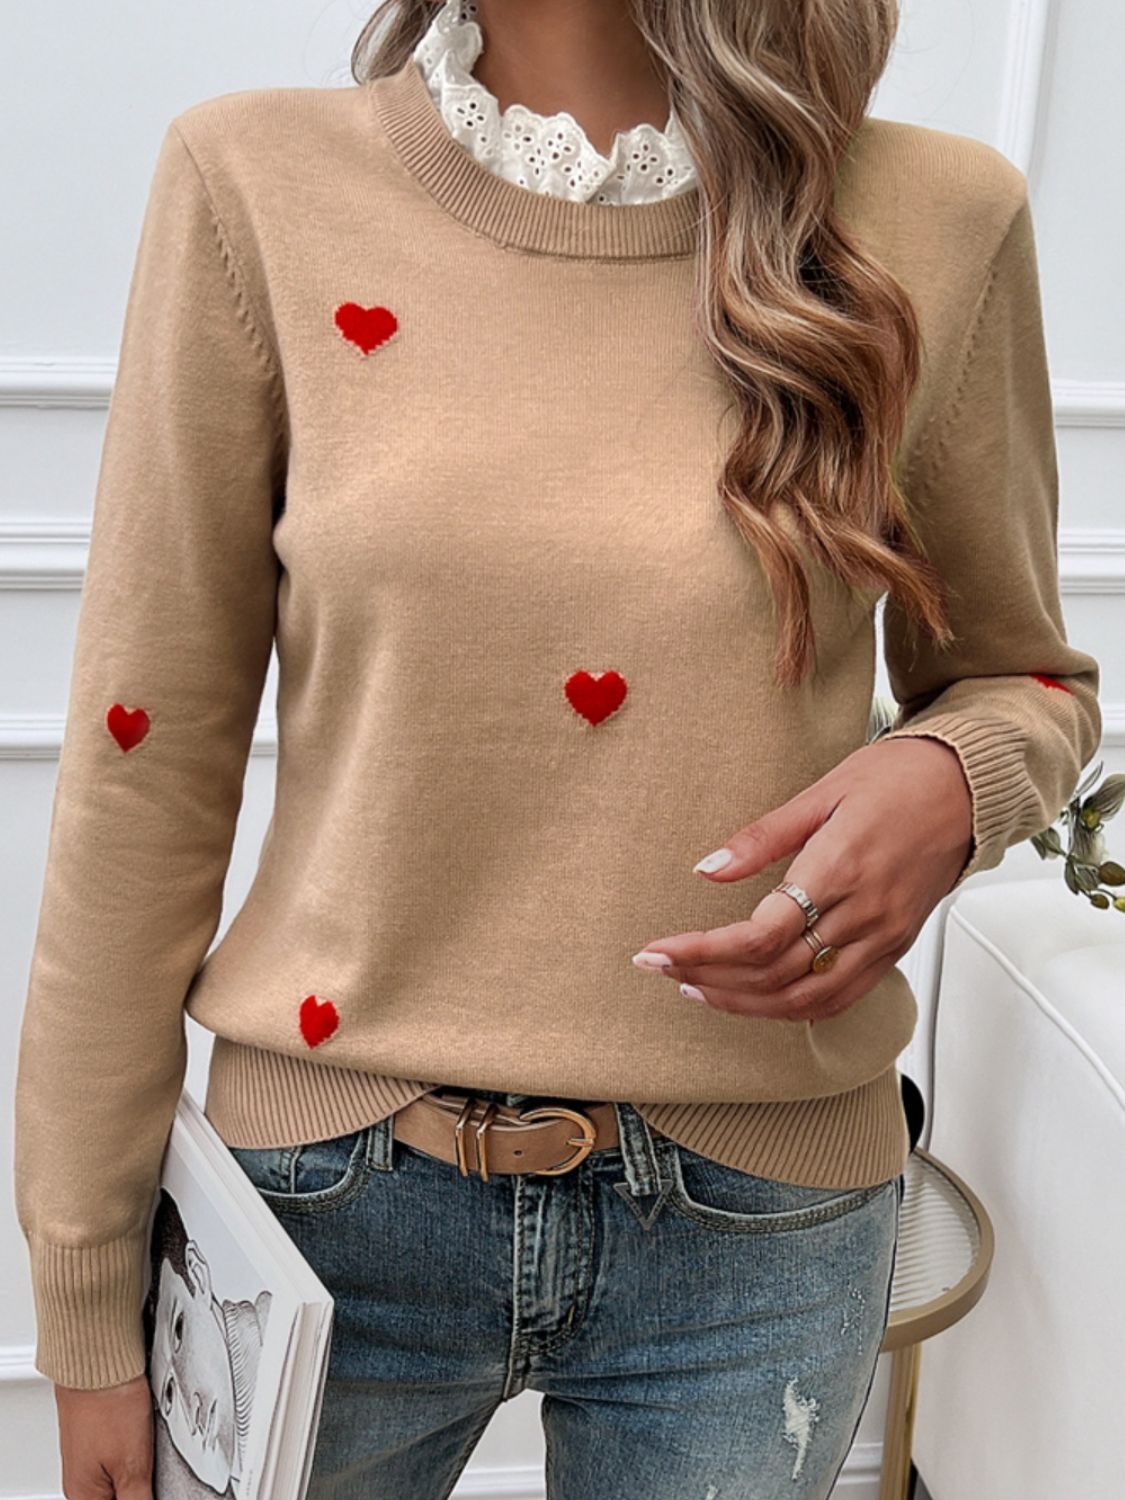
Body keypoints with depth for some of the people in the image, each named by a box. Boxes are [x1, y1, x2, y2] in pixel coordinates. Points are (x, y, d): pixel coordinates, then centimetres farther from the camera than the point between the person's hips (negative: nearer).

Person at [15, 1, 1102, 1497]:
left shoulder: (934, 218, -5)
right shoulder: (257, 182, -7)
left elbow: (1025, 677, 9)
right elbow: (147, 765, -5)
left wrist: (951, 780, -16)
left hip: (751, 1232, 1)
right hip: (333, 1189, 0)